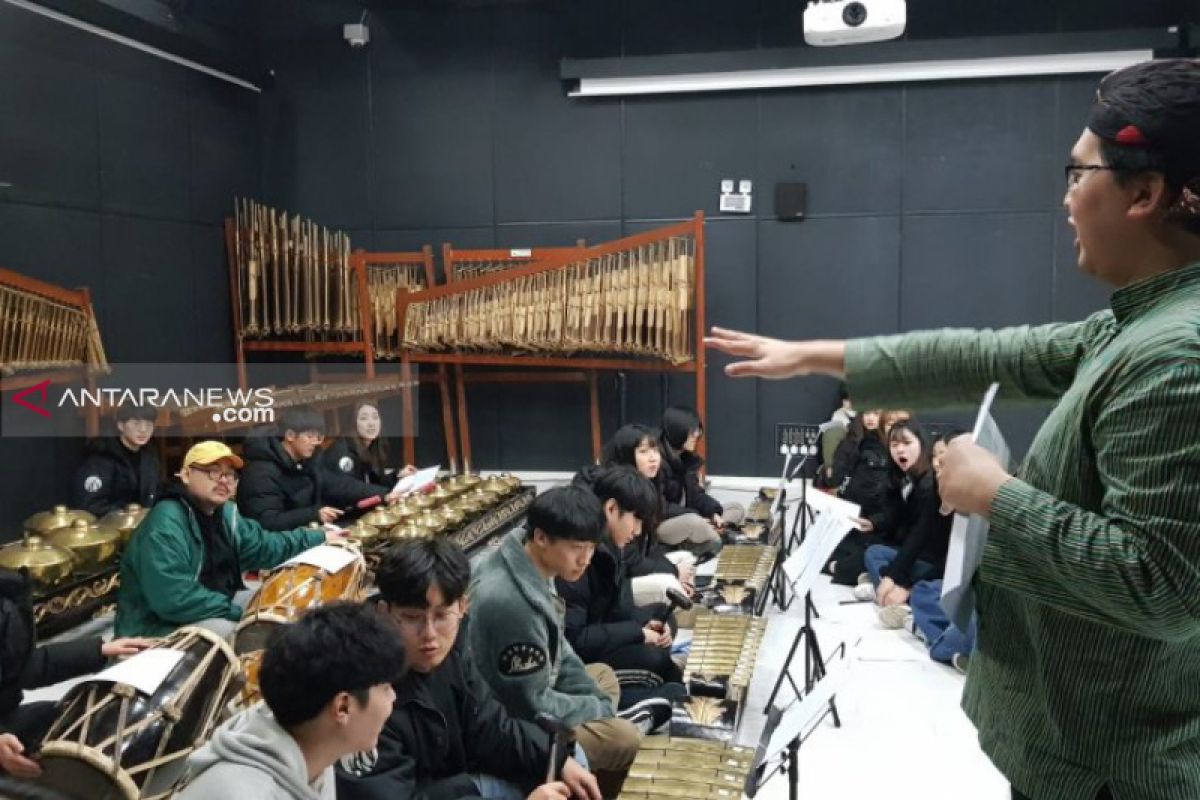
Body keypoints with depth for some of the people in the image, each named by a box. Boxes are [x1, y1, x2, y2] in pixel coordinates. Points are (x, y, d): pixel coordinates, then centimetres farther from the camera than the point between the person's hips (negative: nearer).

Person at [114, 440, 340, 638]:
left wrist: (319, 537, 16)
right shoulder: (166, 523, -26)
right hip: (160, 626, -9)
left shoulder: (224, 513, 5)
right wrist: (240, 612, -25)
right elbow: (173, 598, -33)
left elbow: (264, 546, 18)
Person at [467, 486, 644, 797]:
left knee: (604, 675, 22)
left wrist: (599, 703, -1)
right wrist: (604, 709, -11)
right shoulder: (512, 602, -34)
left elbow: (558, 651, 8)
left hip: (527, 691, 10)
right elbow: (533, 705, -25)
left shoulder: (533, 566, -6)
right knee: (624, 738, -14)